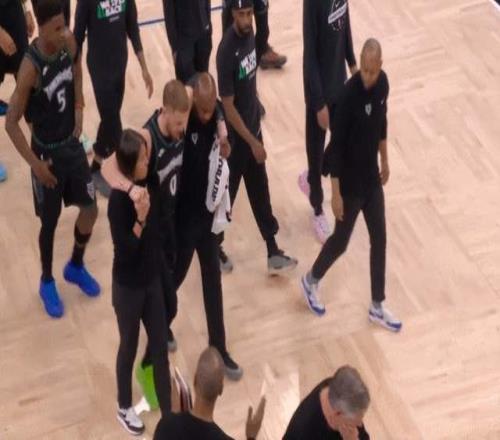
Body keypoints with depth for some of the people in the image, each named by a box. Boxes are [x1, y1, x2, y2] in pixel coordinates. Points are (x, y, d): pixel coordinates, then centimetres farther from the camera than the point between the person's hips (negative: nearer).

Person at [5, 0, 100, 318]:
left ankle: (76, 267, 41)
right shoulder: (31, 68, -29)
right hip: (47, 151, -6)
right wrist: (35, 164, -21)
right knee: (50, 222, 10)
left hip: (73, 143, 6)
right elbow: (11, 123, -23)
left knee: (91, 209, 15)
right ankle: (47, 283, 34)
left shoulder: (69, 43, -11)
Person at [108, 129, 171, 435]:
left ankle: (168, 413, 25)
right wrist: (140, 220, -34)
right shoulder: (118, 200, -25)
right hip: (128, 287, -6)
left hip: (153, 280, 6)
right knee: (130, 347, 14)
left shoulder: (147, 186, -6)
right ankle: (124, 408, 38)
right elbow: (124, 251, -25)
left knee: (160, 347, 12)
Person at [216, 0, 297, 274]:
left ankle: (273, 254, 24)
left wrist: (256, 134, 17)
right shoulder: (227, 51, -26)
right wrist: (252, 141, -19)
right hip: (236, 137, -8)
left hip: (253, 128, 8)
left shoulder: (250, 34, -1)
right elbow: (228, 107, -23)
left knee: (260, 193, 15)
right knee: (226, 195, 10)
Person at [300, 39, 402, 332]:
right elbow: (336, 148, -22)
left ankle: (377, 307, 27)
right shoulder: (349, 96, -26)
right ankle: (311, 281, 37)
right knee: (341, 241, 10)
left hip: (372, 178, 6)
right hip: (351, 183, -6)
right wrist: (336, 193, -19)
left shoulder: (383, 83, -6)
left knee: (379, 240, 13)